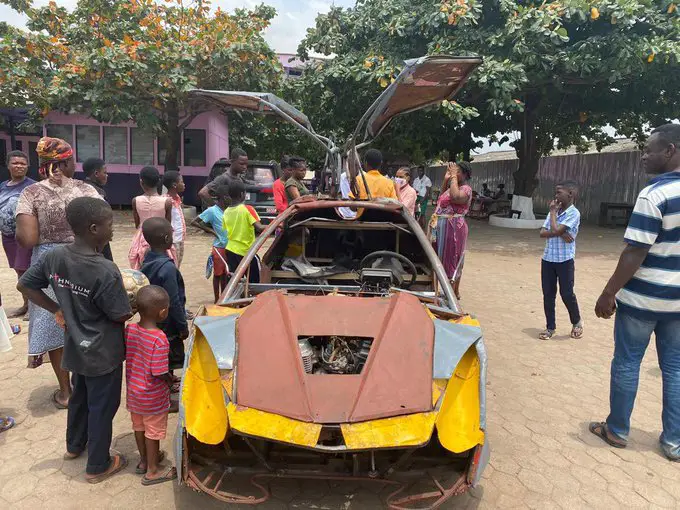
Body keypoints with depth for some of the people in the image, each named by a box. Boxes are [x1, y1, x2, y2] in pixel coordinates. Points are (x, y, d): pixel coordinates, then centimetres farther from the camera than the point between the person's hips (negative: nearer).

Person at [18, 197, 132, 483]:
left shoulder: (54, 256, -9)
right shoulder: (106, 271, -30)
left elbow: (24, 285, 3)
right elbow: (121, 315, -22)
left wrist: (56, 310, 8)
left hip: (77, 348, 7)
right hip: (103, 353, -7)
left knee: (80, 397, 29)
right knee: (102, 407, 12)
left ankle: (74, 445, 51)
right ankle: (98, 466, 30)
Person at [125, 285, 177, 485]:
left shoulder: (129, 330, -12)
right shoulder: (159, 340, -31)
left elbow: (126, 356, 1)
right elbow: (160, 373, -26)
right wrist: (171, 380, -5)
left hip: (133, 391, 6)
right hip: (153, 397, -6)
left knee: (139, 426, 24)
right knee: (153, 431, 12)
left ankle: (144, 459, 45)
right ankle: (152, 471, 29)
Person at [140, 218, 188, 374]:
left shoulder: (148, 260, -3)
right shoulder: (167, 267, -29)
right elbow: (174, 302, -24)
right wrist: (183, 326, -13)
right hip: (168, 324, -9)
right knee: (172, 357, 8)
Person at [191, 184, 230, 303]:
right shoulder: (212, 210, -12)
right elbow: (194, 222, -11)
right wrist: (211, 230, -12)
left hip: (229, 247, 6)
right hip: (219, 248, -6)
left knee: (225, 274, 15)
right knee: (218, 274, 5)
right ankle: (217, 300, 15)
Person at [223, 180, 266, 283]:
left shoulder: (226, 212, 3)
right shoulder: (247, 209, -13)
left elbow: (225, 231, 8)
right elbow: (259, 228, -21)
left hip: (230, 250, 6)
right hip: (246, 252, -5)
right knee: (254, 281, 8)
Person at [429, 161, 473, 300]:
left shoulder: (466, 189, -13)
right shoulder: (453, 187, 14)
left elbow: (455, 197, -34)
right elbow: (442, 198, 31)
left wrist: (453, 177, -22)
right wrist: (446, 179, 17)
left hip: (452, 228, -10)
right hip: (443, 227, 10)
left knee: (450, 259, -5)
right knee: (453, 261, 16)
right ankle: (455, 291, 28)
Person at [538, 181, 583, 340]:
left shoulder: (573, 213, -12)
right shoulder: (554, 212, 9)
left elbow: (555, 230, -22)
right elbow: (542, 233, 1)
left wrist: (553, 211, -10)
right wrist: (560, 234, -16)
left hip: (564, 260, -6)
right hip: (547, 259, 6)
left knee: (567, 294, 3)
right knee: (548, 294, 8)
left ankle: (577, 322, 28)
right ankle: (550, 327, 19)